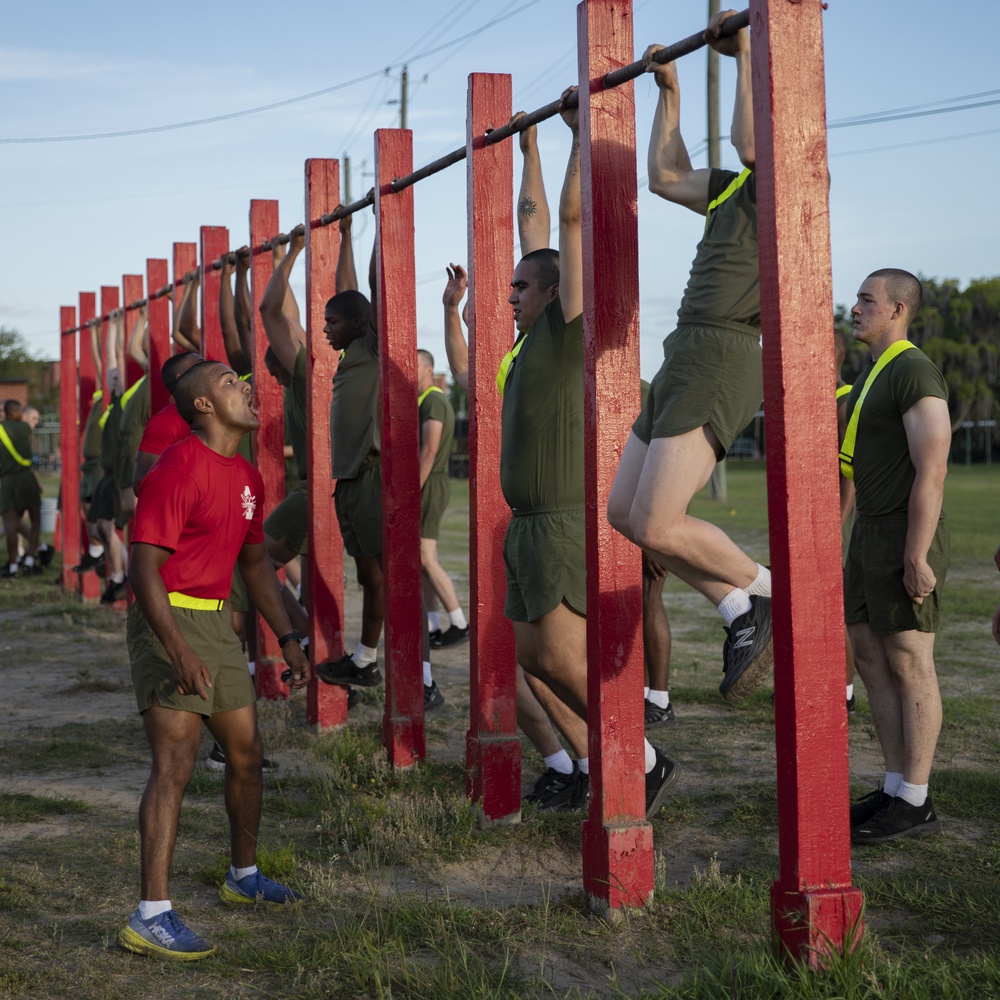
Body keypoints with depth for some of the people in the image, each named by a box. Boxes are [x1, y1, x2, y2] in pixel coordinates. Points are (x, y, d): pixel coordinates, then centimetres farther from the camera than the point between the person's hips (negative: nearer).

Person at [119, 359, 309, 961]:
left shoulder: (247, 478, 12)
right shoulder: (177, 470, -16)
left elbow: (255, 561, 23)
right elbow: (145, 568, -22)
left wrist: (288, 638, 18)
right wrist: (178, 653, -31)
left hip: (215, 623, 9)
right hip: (168, 622, -9)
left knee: (247, 752, 16)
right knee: (177, 762, -15)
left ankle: (245, 878, 36)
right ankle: (152, 917, -15)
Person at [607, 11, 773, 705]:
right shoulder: (735, 189, 21)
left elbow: (751, 140, -26)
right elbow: (666, 176, 34)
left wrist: (746, 52, -15)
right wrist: (669, 90, 34)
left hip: (719, 358, -10)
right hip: (687, 358, 10)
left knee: (659, 526, -16)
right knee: (625, 513, 10)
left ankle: (770, 596, 5)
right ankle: (743, 615, 13)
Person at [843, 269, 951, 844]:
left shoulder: (915, 372, -14)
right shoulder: (875, 373, 18)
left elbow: (932, 469, -21)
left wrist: (916, 557, -23)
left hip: (907, 537, -10)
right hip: (872, 535, 10)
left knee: (909, 664, -5)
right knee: (871, 659, 10)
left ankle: (915, 805, 2)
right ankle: (897, 789, 17)